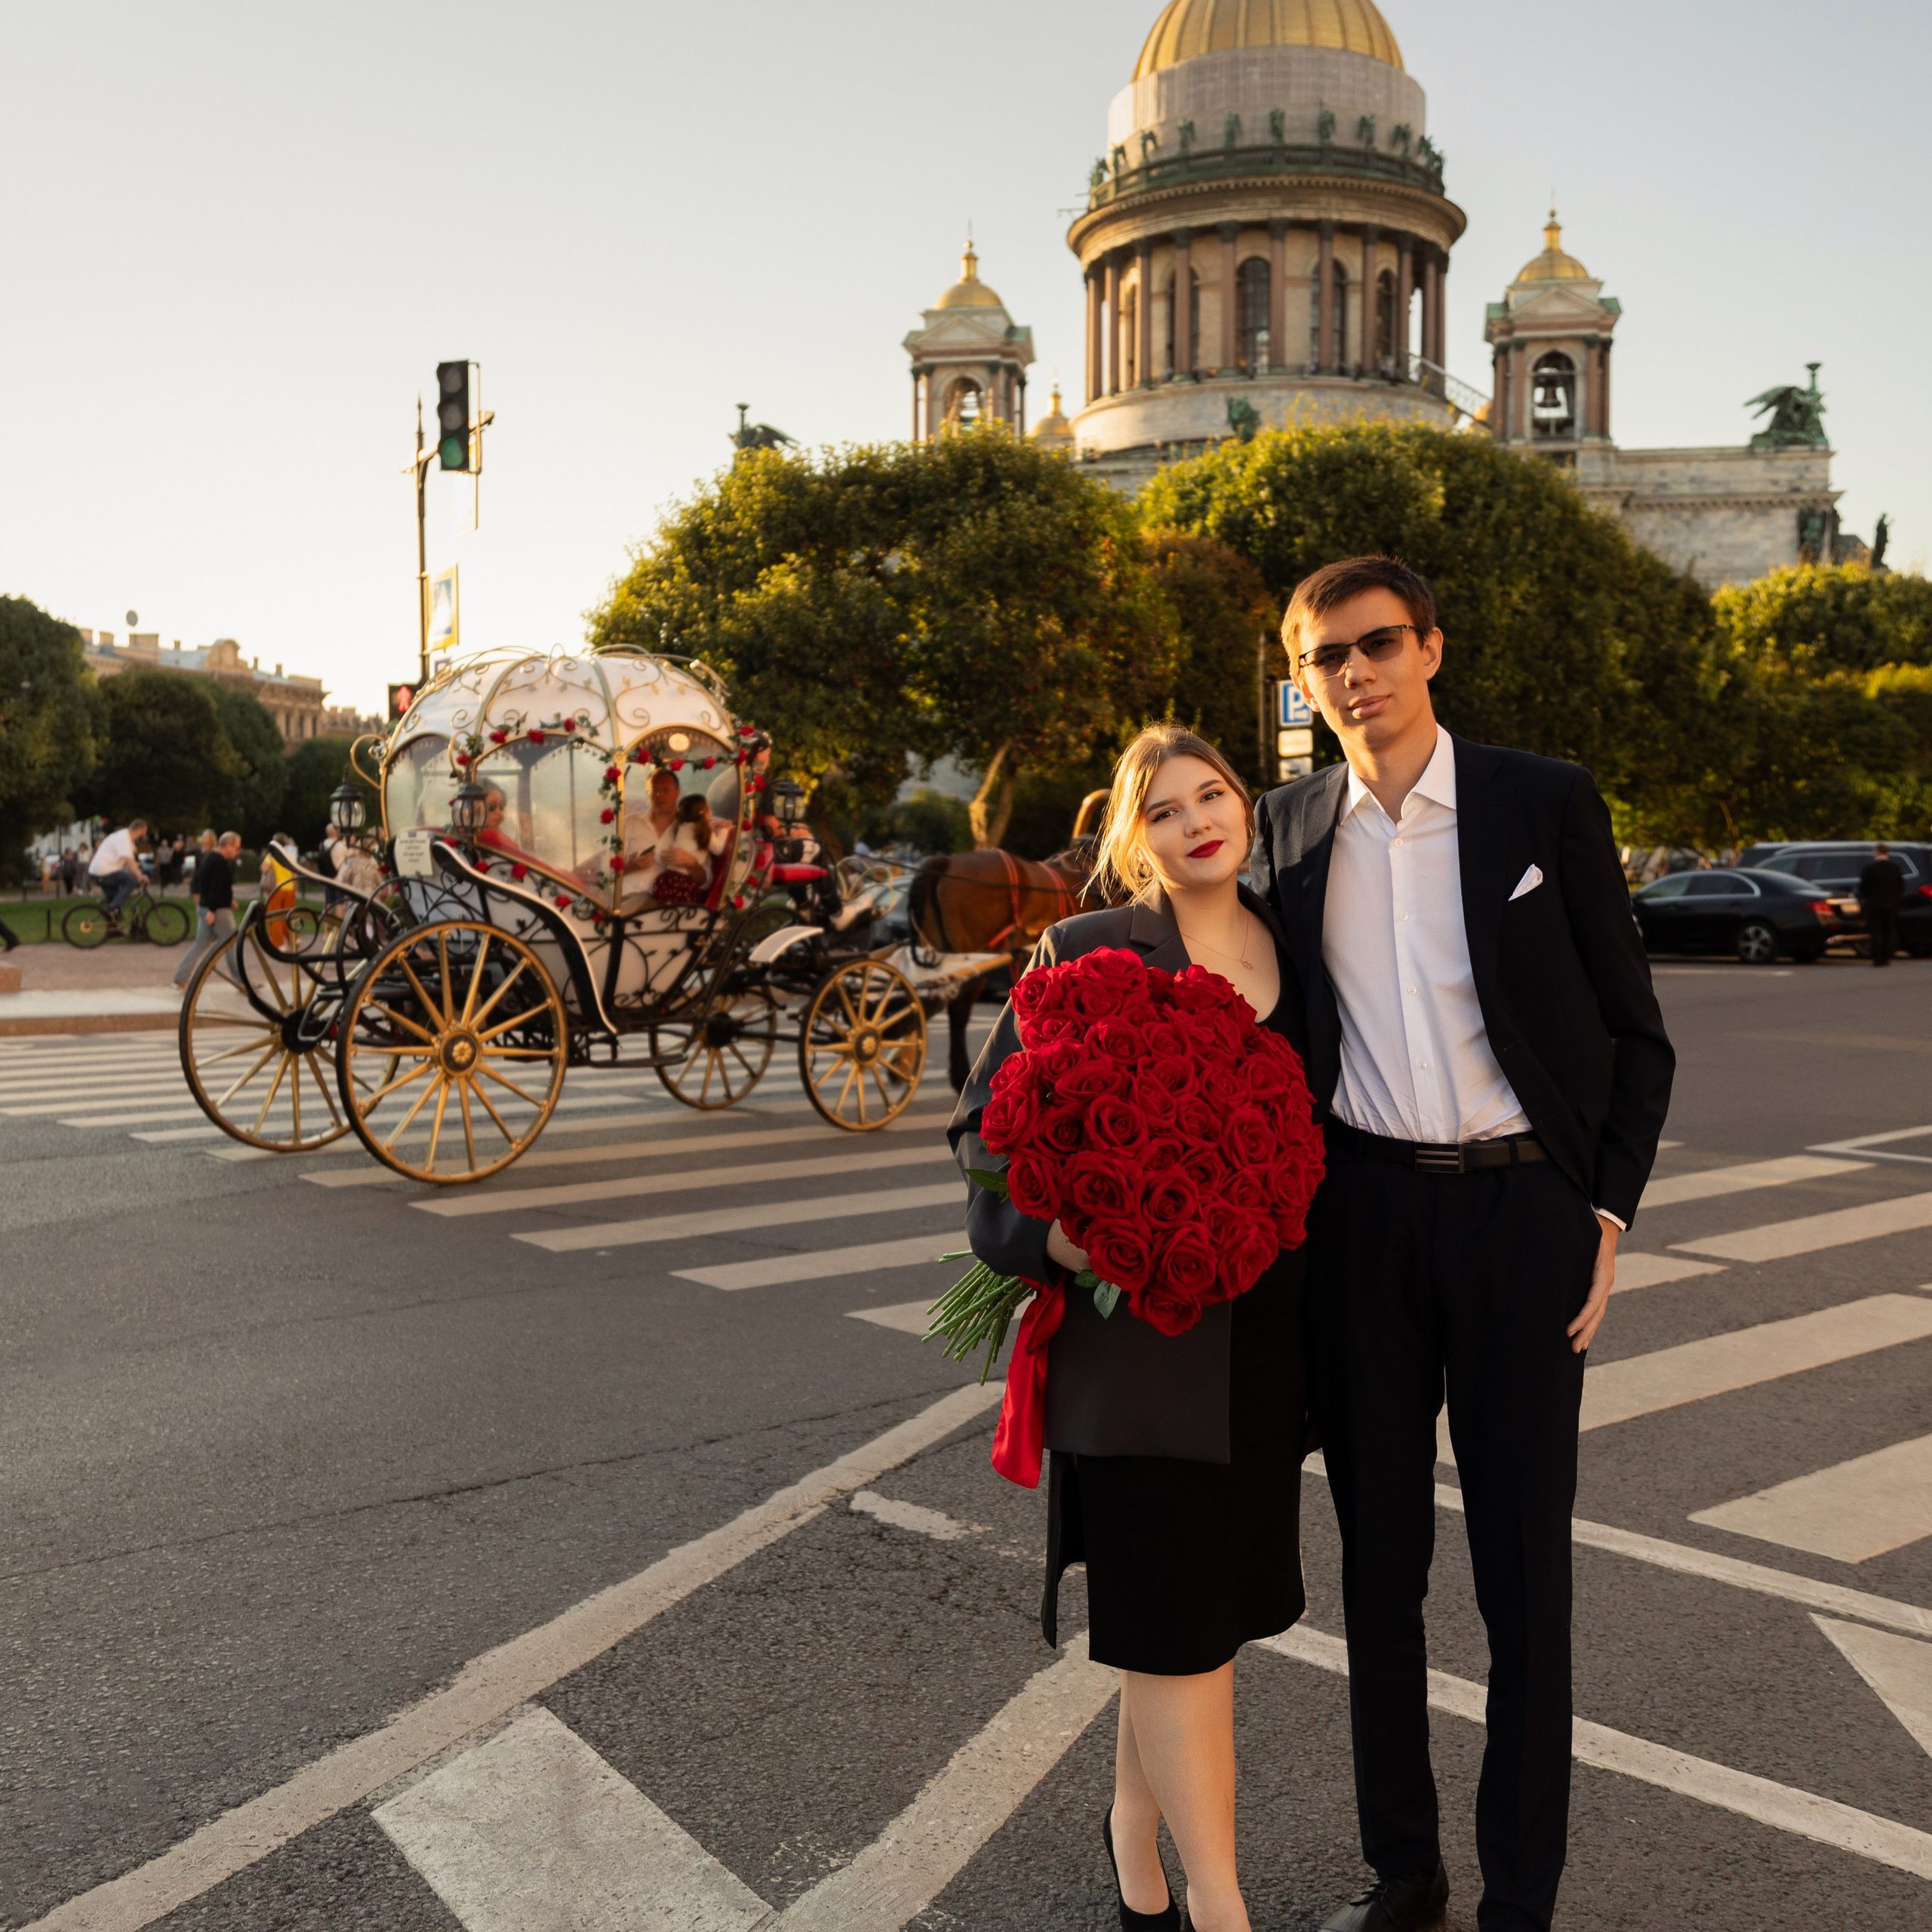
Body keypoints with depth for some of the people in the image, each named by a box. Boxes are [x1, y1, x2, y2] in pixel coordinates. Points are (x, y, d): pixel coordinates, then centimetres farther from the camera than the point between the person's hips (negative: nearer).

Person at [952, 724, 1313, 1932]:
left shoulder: (1293, 953, 9)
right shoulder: (1084, 953, -5)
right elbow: (994, 1114, -5)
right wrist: (1048, 1233, -21)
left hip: (1265, 1323, 6)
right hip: (1140, 1319, -5)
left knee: (1220, 1598, 16)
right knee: (1176, 1617, -2)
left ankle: (1137, 1823, 38)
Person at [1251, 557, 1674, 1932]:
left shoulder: (1547, 802, -3)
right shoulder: (1290, 829, 5)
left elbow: (1636, 1036, 0)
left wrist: (1606, 1218, -5)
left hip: (1522, 1210, -2)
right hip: (1363, 1214, 3)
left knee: (1525, 1570, 4)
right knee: (1380, 1558, 12)